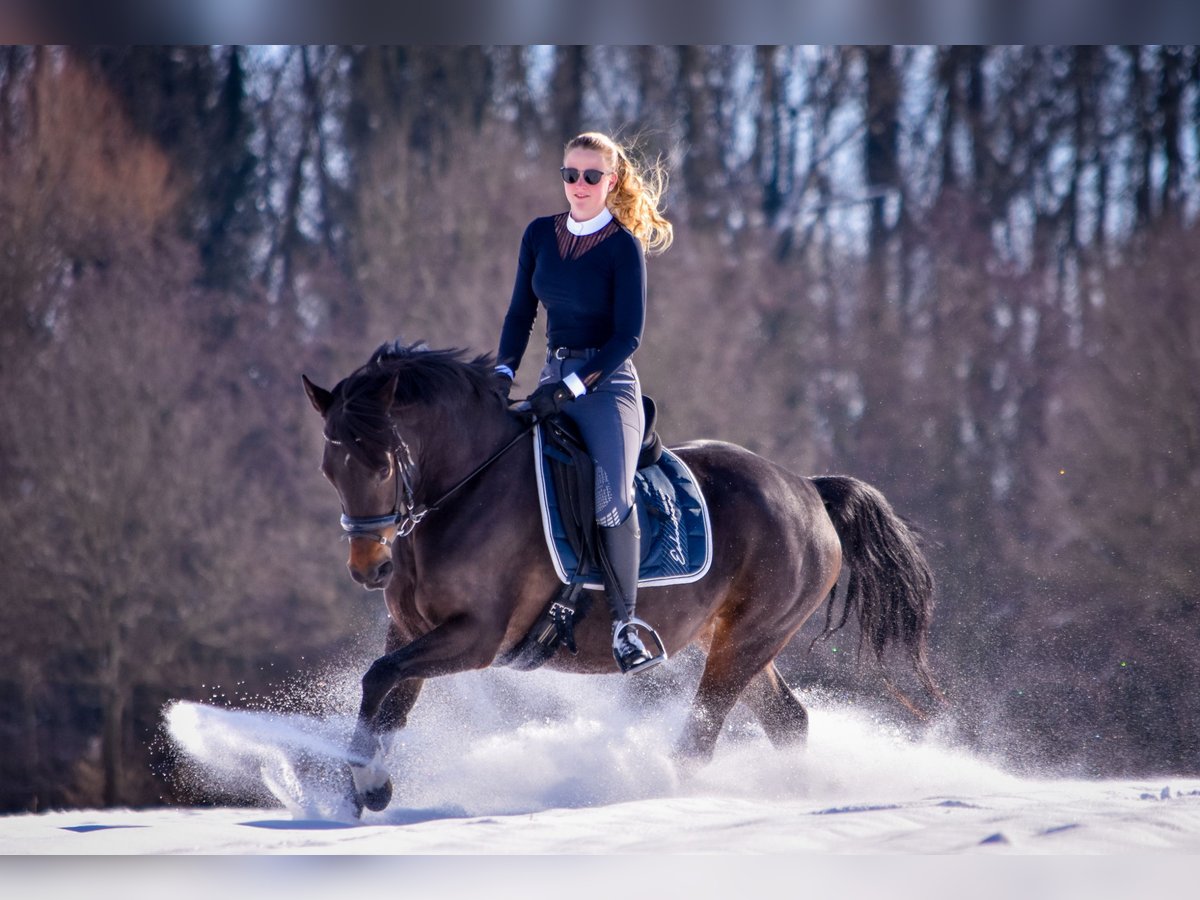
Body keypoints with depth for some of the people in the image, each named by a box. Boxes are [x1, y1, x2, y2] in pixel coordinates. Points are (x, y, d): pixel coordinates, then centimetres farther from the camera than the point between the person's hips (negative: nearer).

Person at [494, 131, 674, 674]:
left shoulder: (624, 246, -8)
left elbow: (628, 336, -12)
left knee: (612, 495, -26)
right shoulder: (540, 235, 8)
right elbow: (521, 313, 12)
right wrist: (504, 372, -4)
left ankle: (624, 623, -23)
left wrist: (573, 387, -21)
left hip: (607, 382, -6)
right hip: (553, 379, 6)